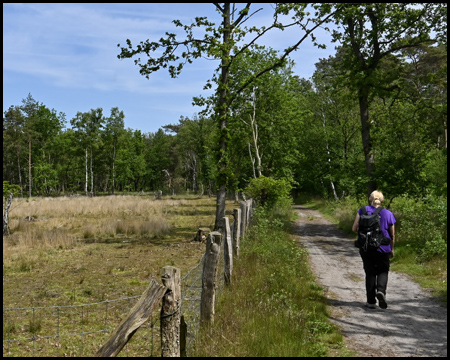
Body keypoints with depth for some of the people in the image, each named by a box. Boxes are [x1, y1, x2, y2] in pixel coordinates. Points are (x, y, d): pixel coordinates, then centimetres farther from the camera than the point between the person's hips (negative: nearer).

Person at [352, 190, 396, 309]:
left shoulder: (362, 211, -2)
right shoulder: (388, 214, 1)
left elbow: (354, 228, -6)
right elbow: (392, 235, 5)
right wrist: (392, 249, 17)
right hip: (383, 248, 0)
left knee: (370, 273, 10)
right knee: (383, 271, 16)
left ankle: (371, 301, 12)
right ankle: (381, 290, -11)